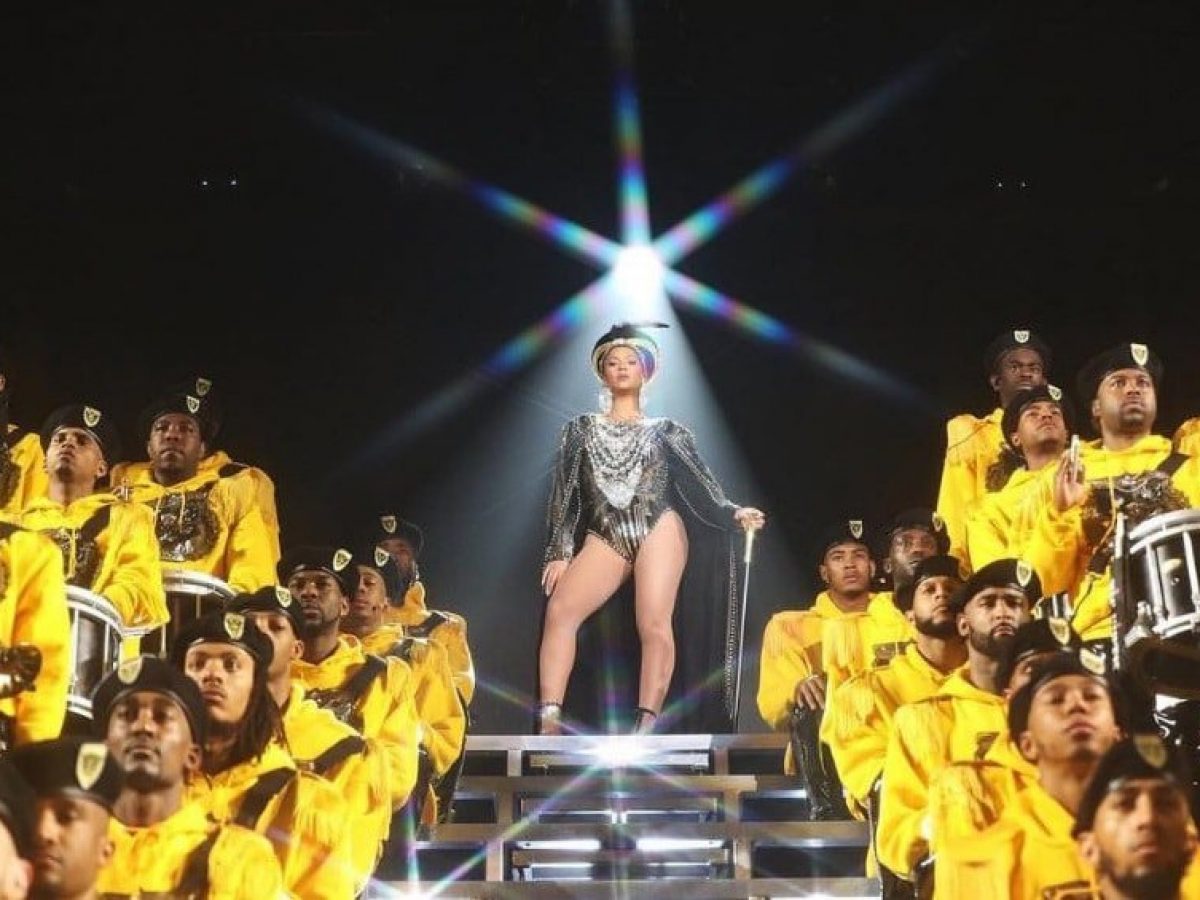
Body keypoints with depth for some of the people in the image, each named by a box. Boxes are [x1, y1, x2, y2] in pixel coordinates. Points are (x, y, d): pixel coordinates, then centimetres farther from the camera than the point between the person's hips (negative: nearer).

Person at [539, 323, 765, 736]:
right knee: (560, 609, -23)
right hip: (604, 535, 1)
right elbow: (564, 495, 14)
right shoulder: (581, 429, 21)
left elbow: (700, 485, 13)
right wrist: (559, 552, 3)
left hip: (658, 528, -1)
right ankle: (549, 720, -30)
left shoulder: (667, 432, 19)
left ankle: (646, 726, -26)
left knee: (654, 624, -20)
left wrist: (732, 514, -6)